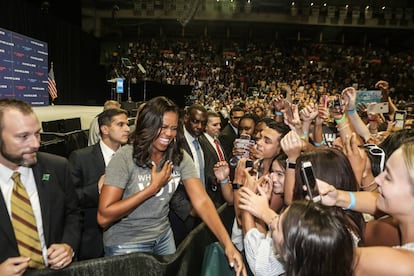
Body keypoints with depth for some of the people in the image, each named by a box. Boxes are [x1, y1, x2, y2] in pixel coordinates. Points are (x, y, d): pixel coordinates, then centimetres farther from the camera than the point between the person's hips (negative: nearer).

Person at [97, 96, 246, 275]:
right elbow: (104, 217, -25)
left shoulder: (180, 157, -8)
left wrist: (227, 243, -29)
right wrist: (153, 187, -26)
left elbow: (201, 201, -17)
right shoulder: (125, 157, -22)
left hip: (163, 237, 5)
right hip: (126, 244, -4)